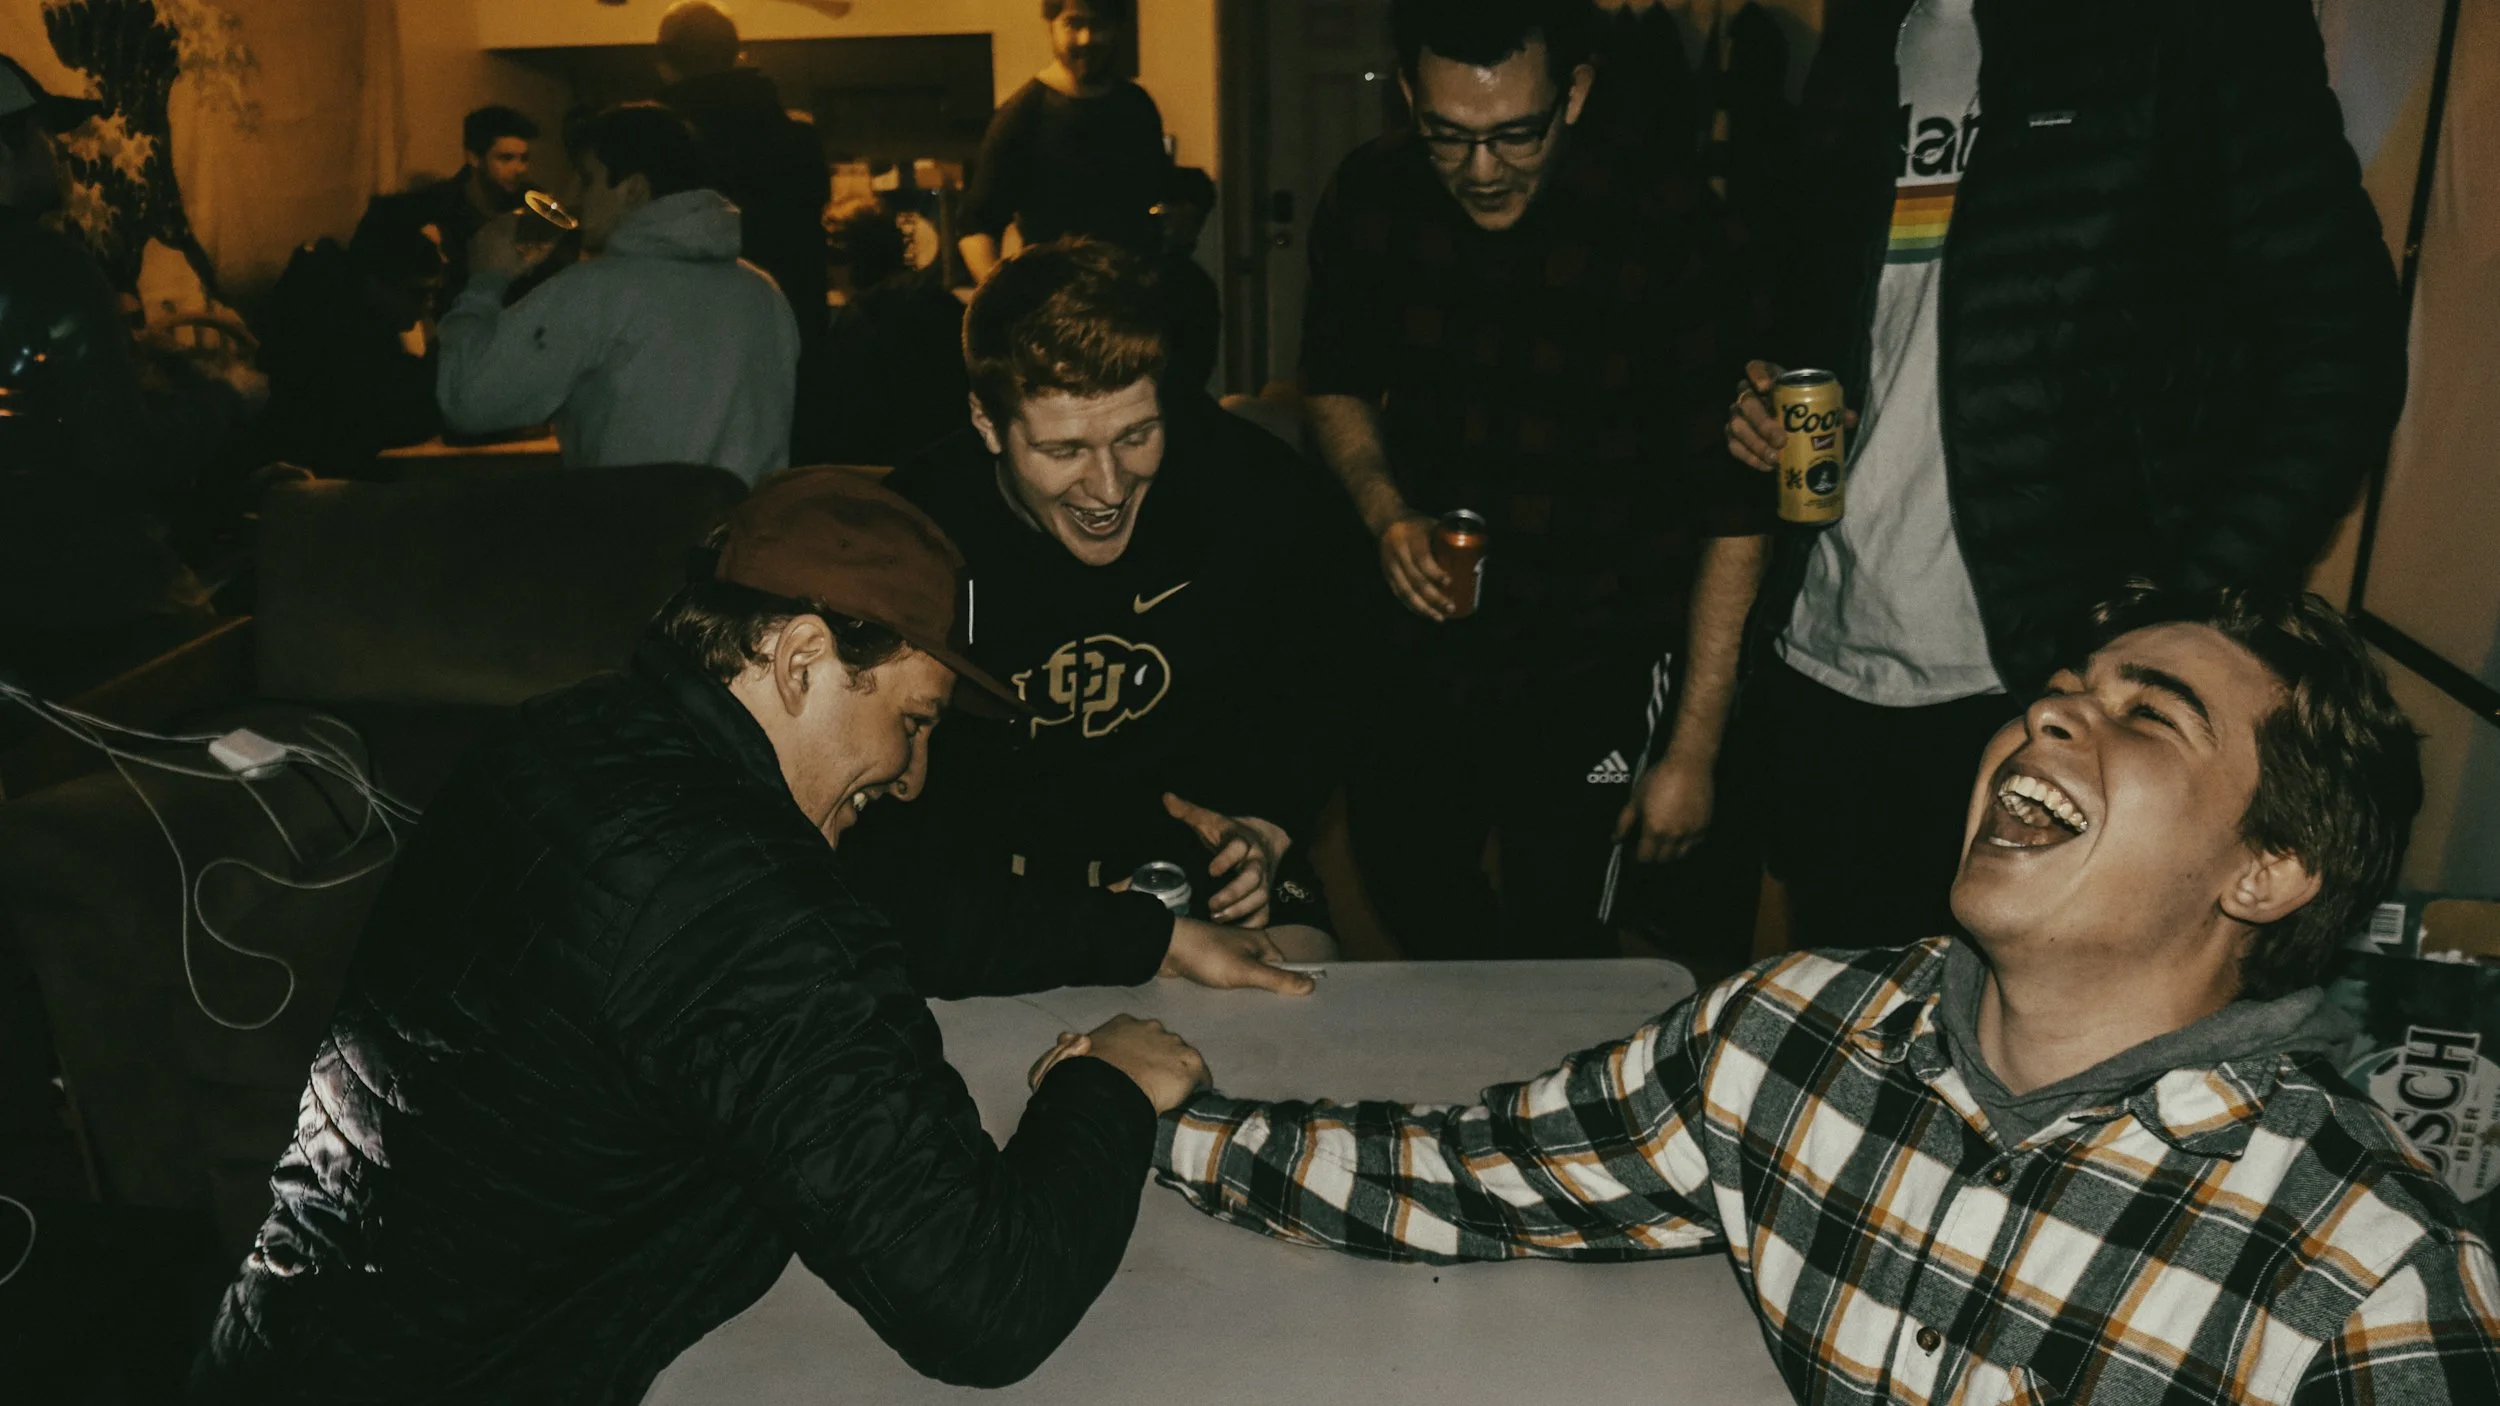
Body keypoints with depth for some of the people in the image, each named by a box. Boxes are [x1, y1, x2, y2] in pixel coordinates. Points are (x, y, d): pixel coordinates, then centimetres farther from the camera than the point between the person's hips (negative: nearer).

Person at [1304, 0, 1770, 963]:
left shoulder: (1666, 227, -20)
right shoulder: (1370, 200, -8)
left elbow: (1733, 507, -16)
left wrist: (1694, 747, -15)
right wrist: (1386, 512, -11)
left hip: (1602, 666, -4)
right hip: (1423, 648, 5)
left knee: (1552, 954, -5)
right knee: (1412, 921, 21)